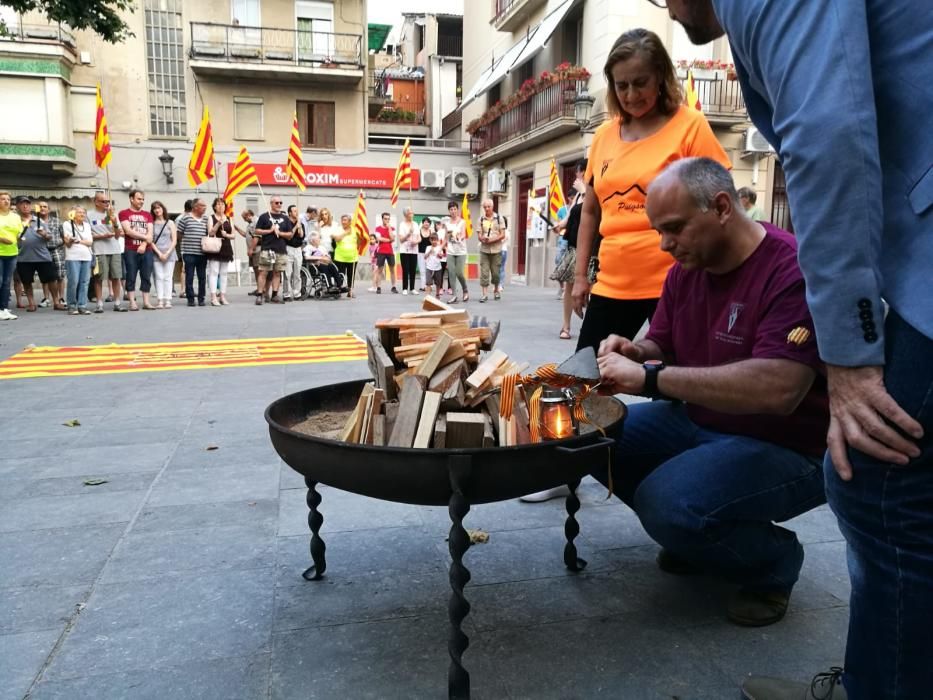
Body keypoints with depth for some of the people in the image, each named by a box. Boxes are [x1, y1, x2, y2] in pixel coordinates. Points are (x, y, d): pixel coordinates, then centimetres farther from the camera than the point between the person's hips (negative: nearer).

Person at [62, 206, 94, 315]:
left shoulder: (87, 225, 16)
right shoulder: (67, 225, 4)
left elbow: (90, 242, 7)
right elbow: (67, 243, -1)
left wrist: (78, 241, -8)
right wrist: (70, 240, -22)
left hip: (87, 257, 4)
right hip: (73, 257, -4)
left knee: (85, 282, -1)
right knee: (73, 281, -9)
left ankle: (82, 306, 1)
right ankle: (72, 306, -1)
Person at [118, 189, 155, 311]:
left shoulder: (147, 215, 17)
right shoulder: (124, 213, 4)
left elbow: (150, 233, 6)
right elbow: (128, 231, -7)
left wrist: (144, 244, -10)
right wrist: (145, 237, -4)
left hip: (146, 250, 4)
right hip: (130, 251, -4)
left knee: (146, 277, 3)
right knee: (131, 277, -2)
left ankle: (146, 302, 7)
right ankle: (132, 303, 0)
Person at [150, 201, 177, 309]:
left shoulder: (170, 223, 7)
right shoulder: (151, 224, 5)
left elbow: (174, 240, 3)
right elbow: (150, 240, 1)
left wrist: (167, 253, -7)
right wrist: (159, 253, -9)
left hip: (169, 254, 0)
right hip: (156, 254, 0)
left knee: (168, 277, -1)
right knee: (159, 277, -2)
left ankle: (168, 300, 0)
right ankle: (160, 301, -2)